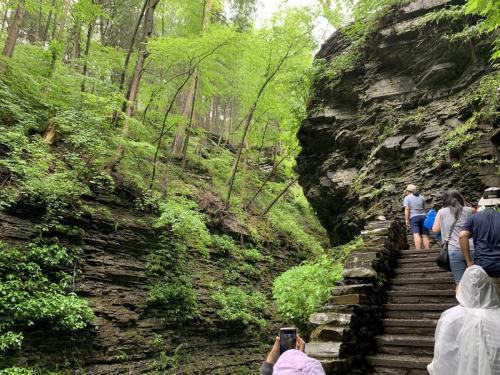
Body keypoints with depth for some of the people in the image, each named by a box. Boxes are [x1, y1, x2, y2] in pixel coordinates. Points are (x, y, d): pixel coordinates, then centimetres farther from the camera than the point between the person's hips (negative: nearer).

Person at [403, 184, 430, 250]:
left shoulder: (407, 198, 1)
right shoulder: (421, 197, 17)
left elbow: (407, 209, -8)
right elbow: (424, 208, 22)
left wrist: (407, 219, -7)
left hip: (413, 217, -5)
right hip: (423, 216, 5)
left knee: (416, 234, -13)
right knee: (425, 235, 5)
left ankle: (418, 251, -23)